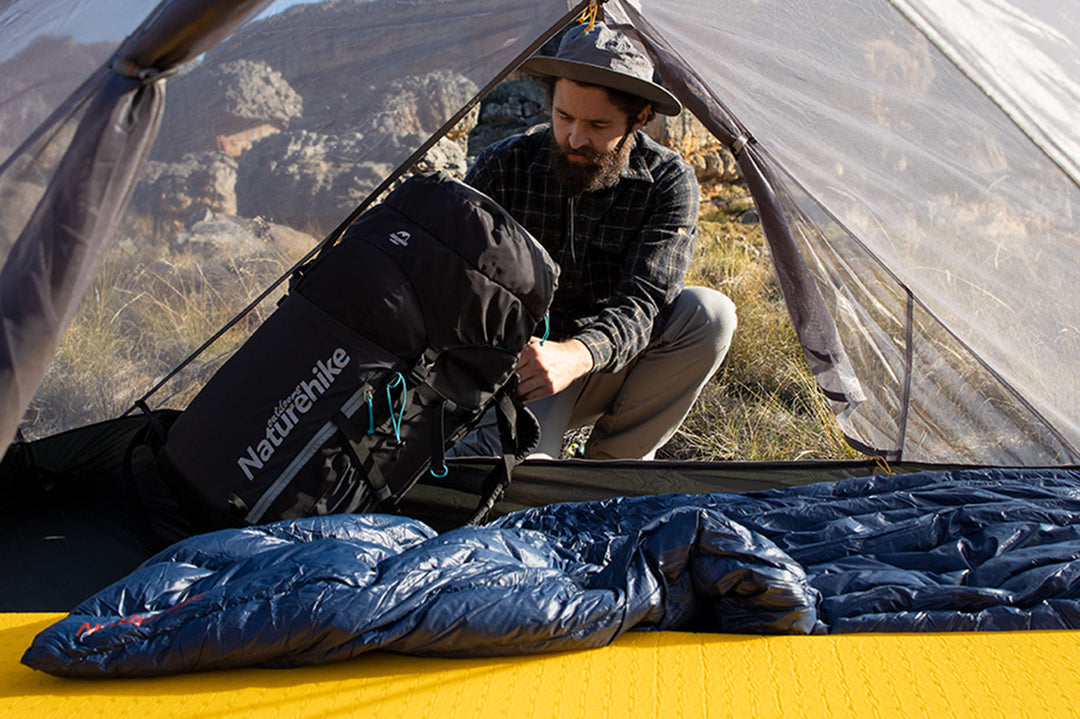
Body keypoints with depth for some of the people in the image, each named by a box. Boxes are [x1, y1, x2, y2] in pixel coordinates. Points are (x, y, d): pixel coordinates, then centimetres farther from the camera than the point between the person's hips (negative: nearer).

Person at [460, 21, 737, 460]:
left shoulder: (668, 182, -12)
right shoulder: (502, 168, -10)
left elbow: (643, 302, -24)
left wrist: (576, 356, -46)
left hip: (611, 369, 3)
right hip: (522, 371, -3)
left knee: (708, 313, -27)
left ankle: (615, 461, -10)